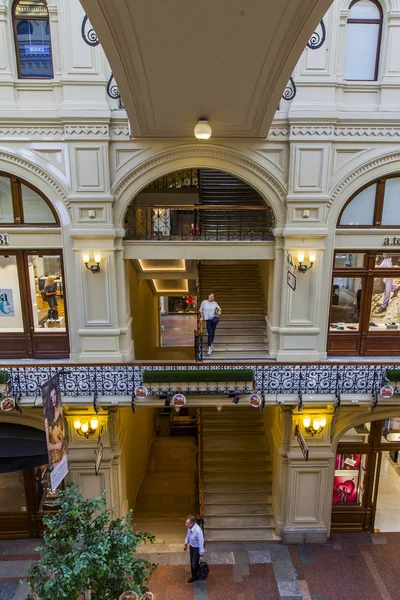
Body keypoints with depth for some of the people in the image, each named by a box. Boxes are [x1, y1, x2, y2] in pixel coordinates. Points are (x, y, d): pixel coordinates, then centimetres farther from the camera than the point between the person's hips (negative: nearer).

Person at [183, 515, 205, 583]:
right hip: (192, 546, 7)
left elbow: (201, 543, -29)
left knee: (195, 564, 9)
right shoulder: (190, 527, -17)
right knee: (192, 562, 23)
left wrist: (201, 555, -19)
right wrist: (186, 544, 17)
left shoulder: (198, 530, -40)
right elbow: (188, 535, 5)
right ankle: (194, 576, 46)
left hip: (197, 548, -7)